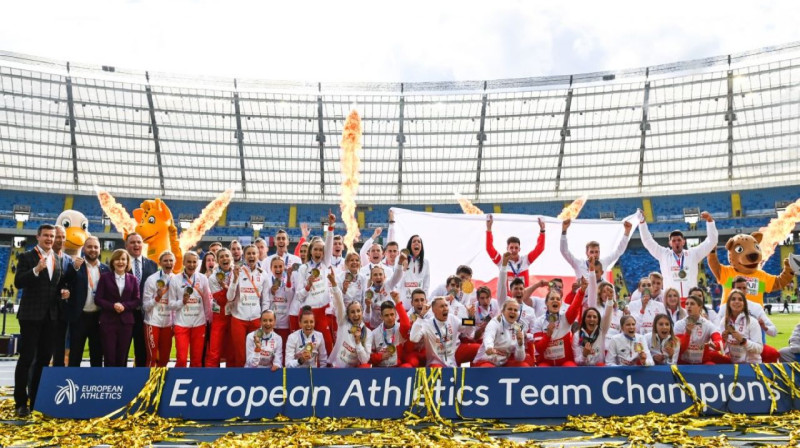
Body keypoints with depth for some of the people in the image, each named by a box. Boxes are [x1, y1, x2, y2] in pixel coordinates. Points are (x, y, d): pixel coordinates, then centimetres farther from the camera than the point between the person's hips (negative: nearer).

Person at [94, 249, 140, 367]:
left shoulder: (133, 279, 7)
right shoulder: (105, 277, 3)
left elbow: (137, 301, 4)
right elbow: (98, 299, -1)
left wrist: (124, 305, -14)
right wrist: (113, 306, -16)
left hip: (126, 322, 2)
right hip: (108, 321, -1)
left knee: (122, 357, 5)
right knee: (109, 356, -1)